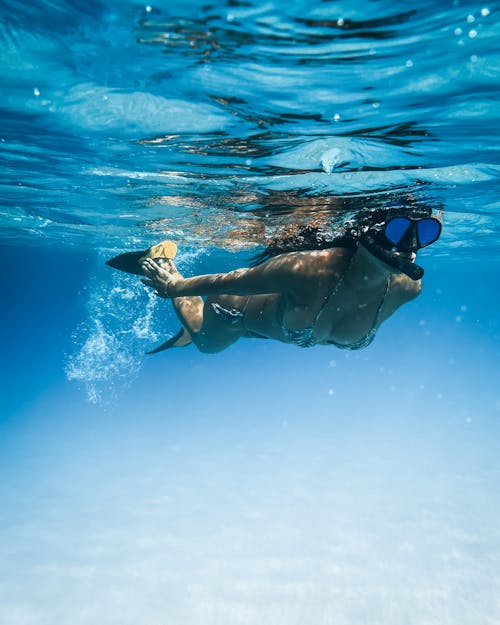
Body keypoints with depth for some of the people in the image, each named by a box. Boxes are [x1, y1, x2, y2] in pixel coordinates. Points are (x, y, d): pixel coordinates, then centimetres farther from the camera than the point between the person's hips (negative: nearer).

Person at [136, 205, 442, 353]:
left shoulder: (406, 289, -32)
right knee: (205, 343, 32)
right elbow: (230, 280, -34)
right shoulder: (308, 270, -49)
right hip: (238, 308, -4)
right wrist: (173, 286, -17)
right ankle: (166, 264, 47)